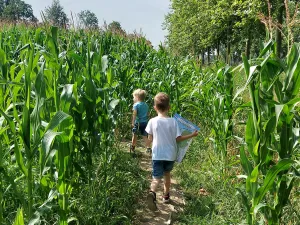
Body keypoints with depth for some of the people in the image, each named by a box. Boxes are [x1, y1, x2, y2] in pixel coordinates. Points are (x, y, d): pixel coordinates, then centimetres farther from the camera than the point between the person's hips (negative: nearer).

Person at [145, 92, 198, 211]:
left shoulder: (152, 121, -10)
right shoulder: (173, 121, -10)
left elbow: (150, 138, -1)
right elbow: (178, 138, -7)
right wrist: (192, 135, 6)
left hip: (157, 155, -1)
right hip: (170, 155, 1)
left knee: (156, 177, -1)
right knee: (167, 174, 23)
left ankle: (152, 193, -30)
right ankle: (166, 195, 37)